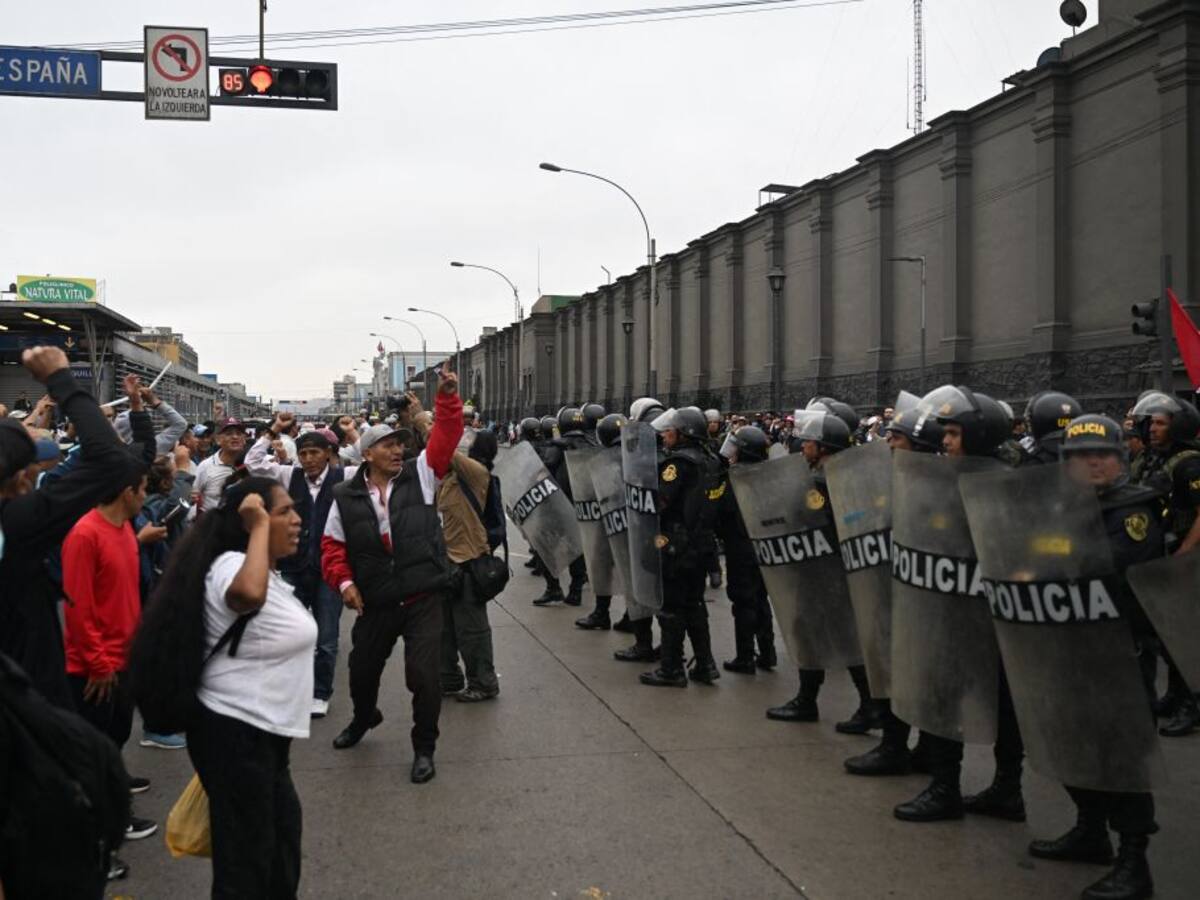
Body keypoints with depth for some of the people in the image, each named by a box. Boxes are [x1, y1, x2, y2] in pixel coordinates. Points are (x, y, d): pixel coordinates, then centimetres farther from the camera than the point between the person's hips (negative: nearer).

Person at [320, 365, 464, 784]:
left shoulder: (421, 475, 0)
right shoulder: (345, 497, 1)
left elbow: (446, 434, -8)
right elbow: (332, 545, 6)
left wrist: (447, 395, -20)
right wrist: (344, 581, -8)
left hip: (423, 598, -2)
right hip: (374, 603, 2)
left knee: (423, 675, -8)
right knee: (362, 669, 20)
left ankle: (424, 748, 13)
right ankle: (364, 718, 53)